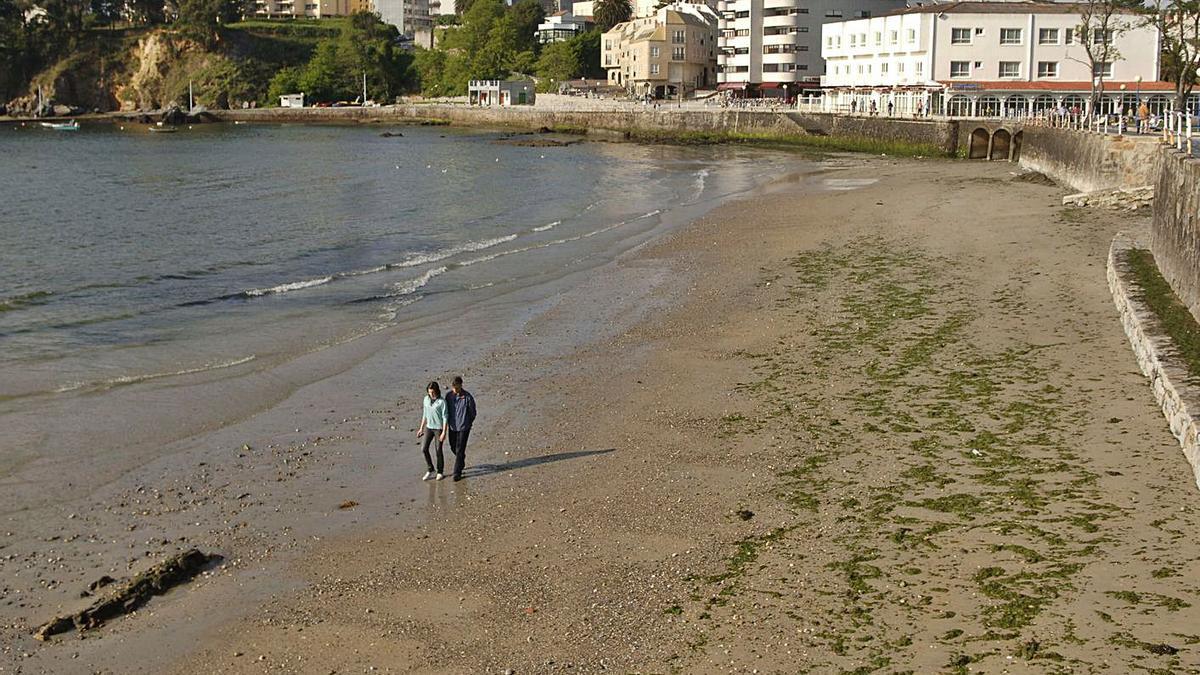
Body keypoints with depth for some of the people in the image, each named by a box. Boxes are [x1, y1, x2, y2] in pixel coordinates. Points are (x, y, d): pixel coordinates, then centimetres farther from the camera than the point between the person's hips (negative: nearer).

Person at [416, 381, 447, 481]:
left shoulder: (442, 402, -16)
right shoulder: (426, 399, 1)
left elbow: (445, 417, -14)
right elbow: (425, 414, 11)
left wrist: (444, 432, -18)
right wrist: (421, 428, 12)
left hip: (439, 428, -5)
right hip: (429, 427, 5)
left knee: (439, 451, 3)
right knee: (424, 449, -1)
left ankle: (440, 472, 20)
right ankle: (430, 471, 14)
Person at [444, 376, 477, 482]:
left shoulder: (468, 397, -16)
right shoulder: (448, 395, -5)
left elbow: (473, 413, -3)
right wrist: (448, 422, 13)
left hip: (463, 427, -4)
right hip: (452, 426, 4)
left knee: (460, 450, -4)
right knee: (453, 448, 16)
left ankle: (457, 472, 4)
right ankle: (462, 461, 45)